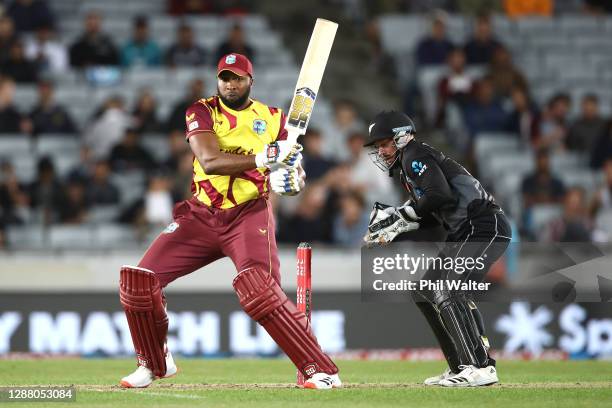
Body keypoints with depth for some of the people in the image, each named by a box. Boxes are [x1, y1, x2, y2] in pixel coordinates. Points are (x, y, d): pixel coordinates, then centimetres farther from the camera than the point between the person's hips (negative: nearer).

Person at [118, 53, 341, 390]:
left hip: (249, 214, -2)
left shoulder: (272, 119, 4)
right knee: (138, 282, -6)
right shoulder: (201, 112, -2)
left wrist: (289, 179, -19)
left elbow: (290, 167, 8)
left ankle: (320, 370, -23)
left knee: (259, 290, -29)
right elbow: (210, 160, -19)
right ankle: (154, 363, 18)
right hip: (202, 216, 2)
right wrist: (263, 158, -31)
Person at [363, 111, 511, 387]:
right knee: (425, 292, 14)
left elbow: (439, 195, -23)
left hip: (485, 227, -11)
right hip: (464, 234, 11)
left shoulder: (414, 155, -7)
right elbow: (430, 216, 22)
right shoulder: (407, 164, 23)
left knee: (448, 293, -21)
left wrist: (401, 215, -14)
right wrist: (395, 226, 10)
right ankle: (461, 367, 12)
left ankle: (480, 368, -26)